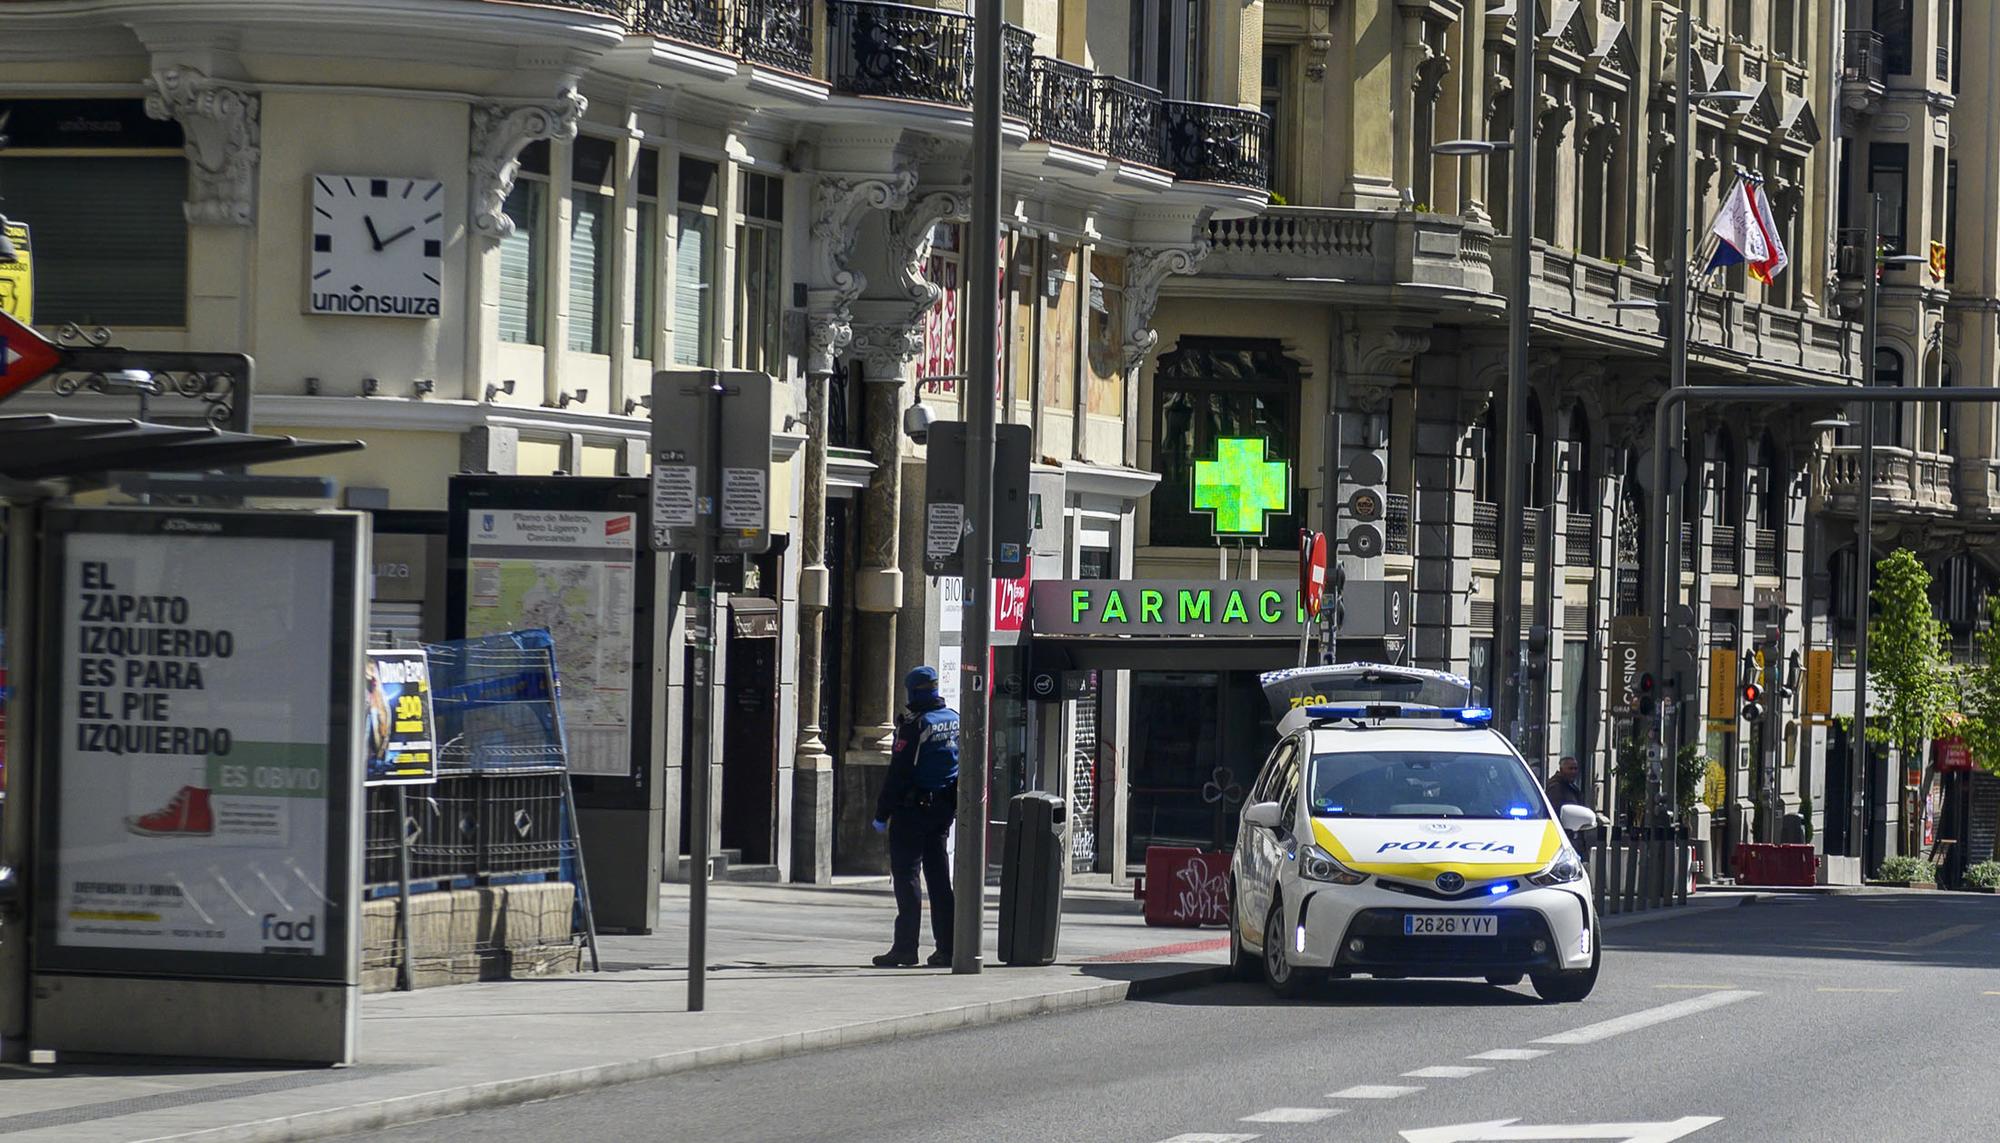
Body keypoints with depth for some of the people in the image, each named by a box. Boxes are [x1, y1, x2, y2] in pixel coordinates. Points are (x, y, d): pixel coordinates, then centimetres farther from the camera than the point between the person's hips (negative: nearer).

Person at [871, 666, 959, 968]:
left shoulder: (914, 726, -15)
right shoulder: (956, 722, 8)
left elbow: (898, 774, -15)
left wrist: (882, 813, -9)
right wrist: (954, 807, 19)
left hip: (912, 810, -7)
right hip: (943, 811, 7)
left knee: (906, 876, -4)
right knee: (939, 878, 11)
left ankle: (905, 947, -8)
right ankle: (946, 948, 10)